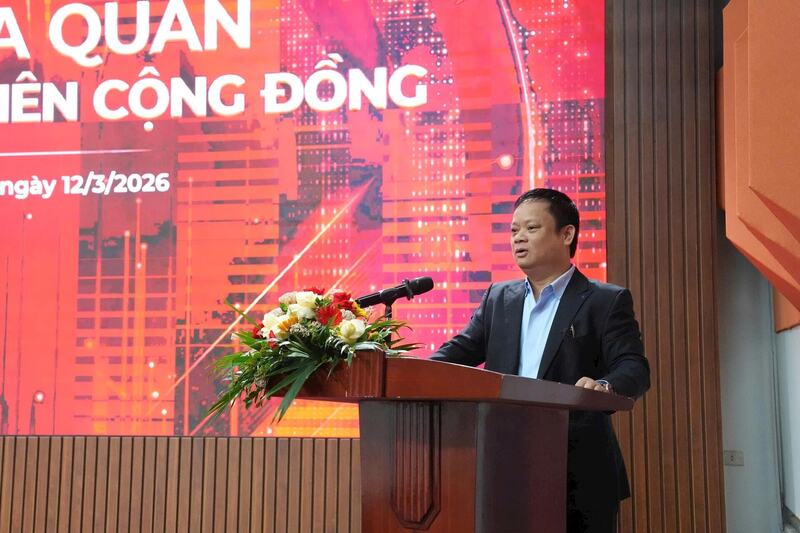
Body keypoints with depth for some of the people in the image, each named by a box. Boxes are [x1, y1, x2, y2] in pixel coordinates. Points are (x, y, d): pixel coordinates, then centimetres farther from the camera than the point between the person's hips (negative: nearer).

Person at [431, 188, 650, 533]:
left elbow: (634, 368, -11)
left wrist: (605, 386, -34)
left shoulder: (606, 302, -1)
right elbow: (461, 351, 11)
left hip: (579, 477, -4)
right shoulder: (498, 298, 15)